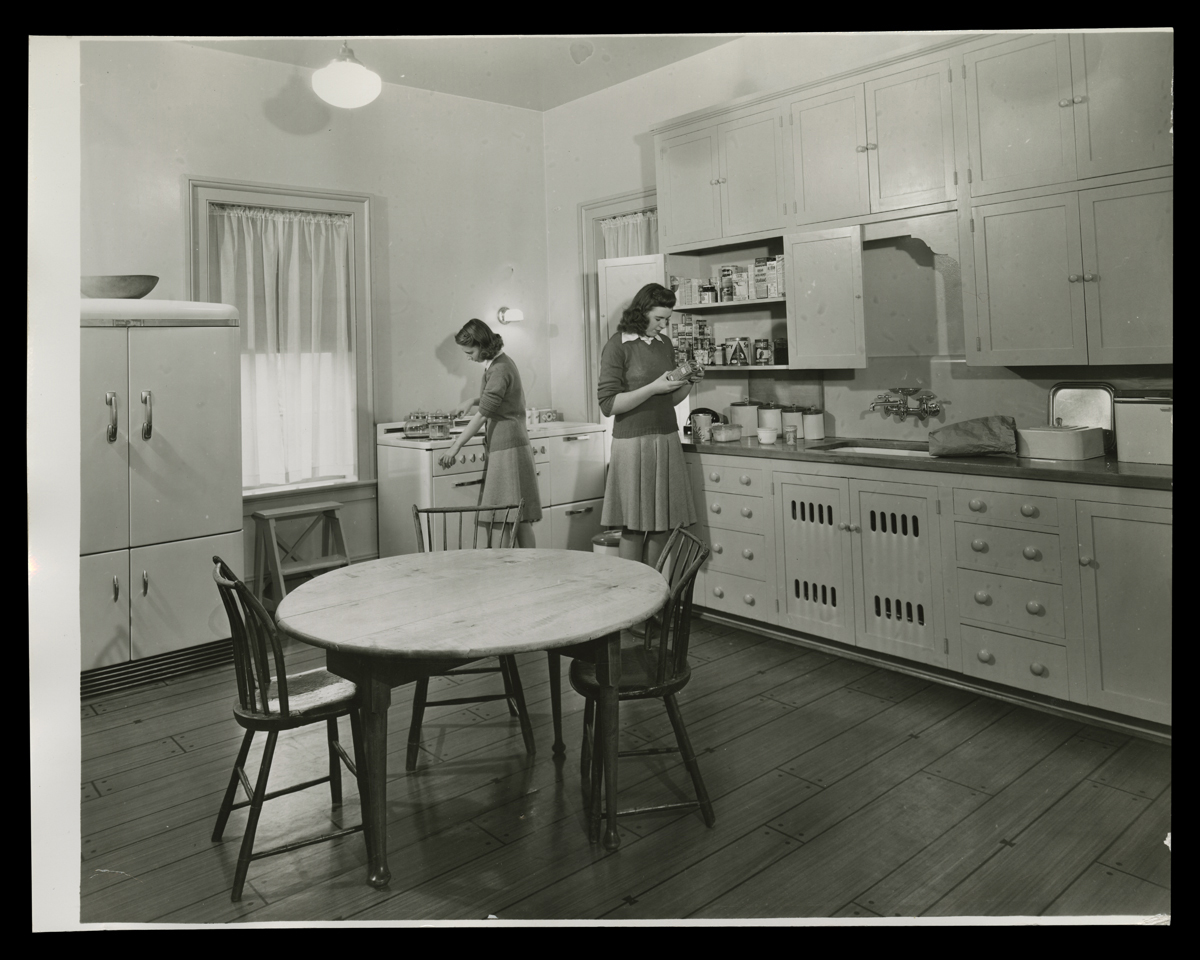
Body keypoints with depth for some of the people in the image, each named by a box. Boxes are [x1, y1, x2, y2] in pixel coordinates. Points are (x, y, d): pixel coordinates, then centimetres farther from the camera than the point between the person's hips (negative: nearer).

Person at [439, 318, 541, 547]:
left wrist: (456, 446, -14)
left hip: (508, 446, -10)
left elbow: (483, 414, -18)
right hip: (502, 445, 10)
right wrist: (474, 401, 14)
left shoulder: (500, 369, -17)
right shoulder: (496, 363, 13)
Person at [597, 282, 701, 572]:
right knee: (634, 525, -1)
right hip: (633, 442, -6)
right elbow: (608, 404, -13)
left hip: (667, 440, 6)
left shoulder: (664, 343, 13)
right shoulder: (617, 345, -6)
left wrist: (688, 382, 0)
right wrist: (653, 387, -18)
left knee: (662, 525, 5)